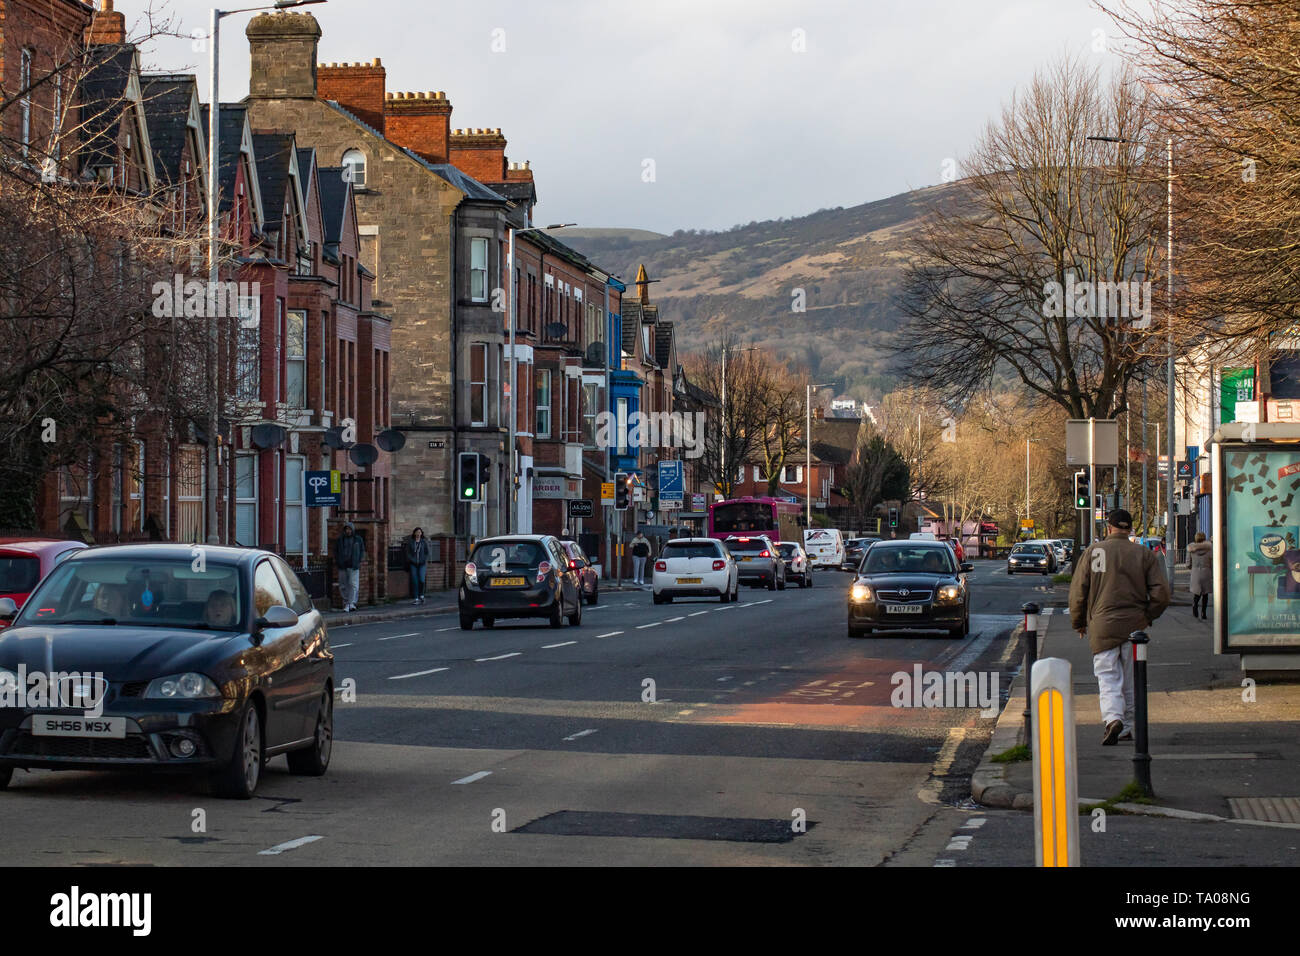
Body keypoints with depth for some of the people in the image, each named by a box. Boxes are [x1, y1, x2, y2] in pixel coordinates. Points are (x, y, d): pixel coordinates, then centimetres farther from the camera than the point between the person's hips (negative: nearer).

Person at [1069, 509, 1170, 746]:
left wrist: (1078, 622, 12)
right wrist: (1148, 616, 13)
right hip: (1134, 625, 2)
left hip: (1102, 626, -2)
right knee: (1131, 679, 13)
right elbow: (1161, 592, -3)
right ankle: (1127, 728, 18)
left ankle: (1112, 718, -27)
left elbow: (1078, 591, 0)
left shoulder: (1093, 552, -1)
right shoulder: (1144, 554, 2)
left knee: (1108, 677, -4)